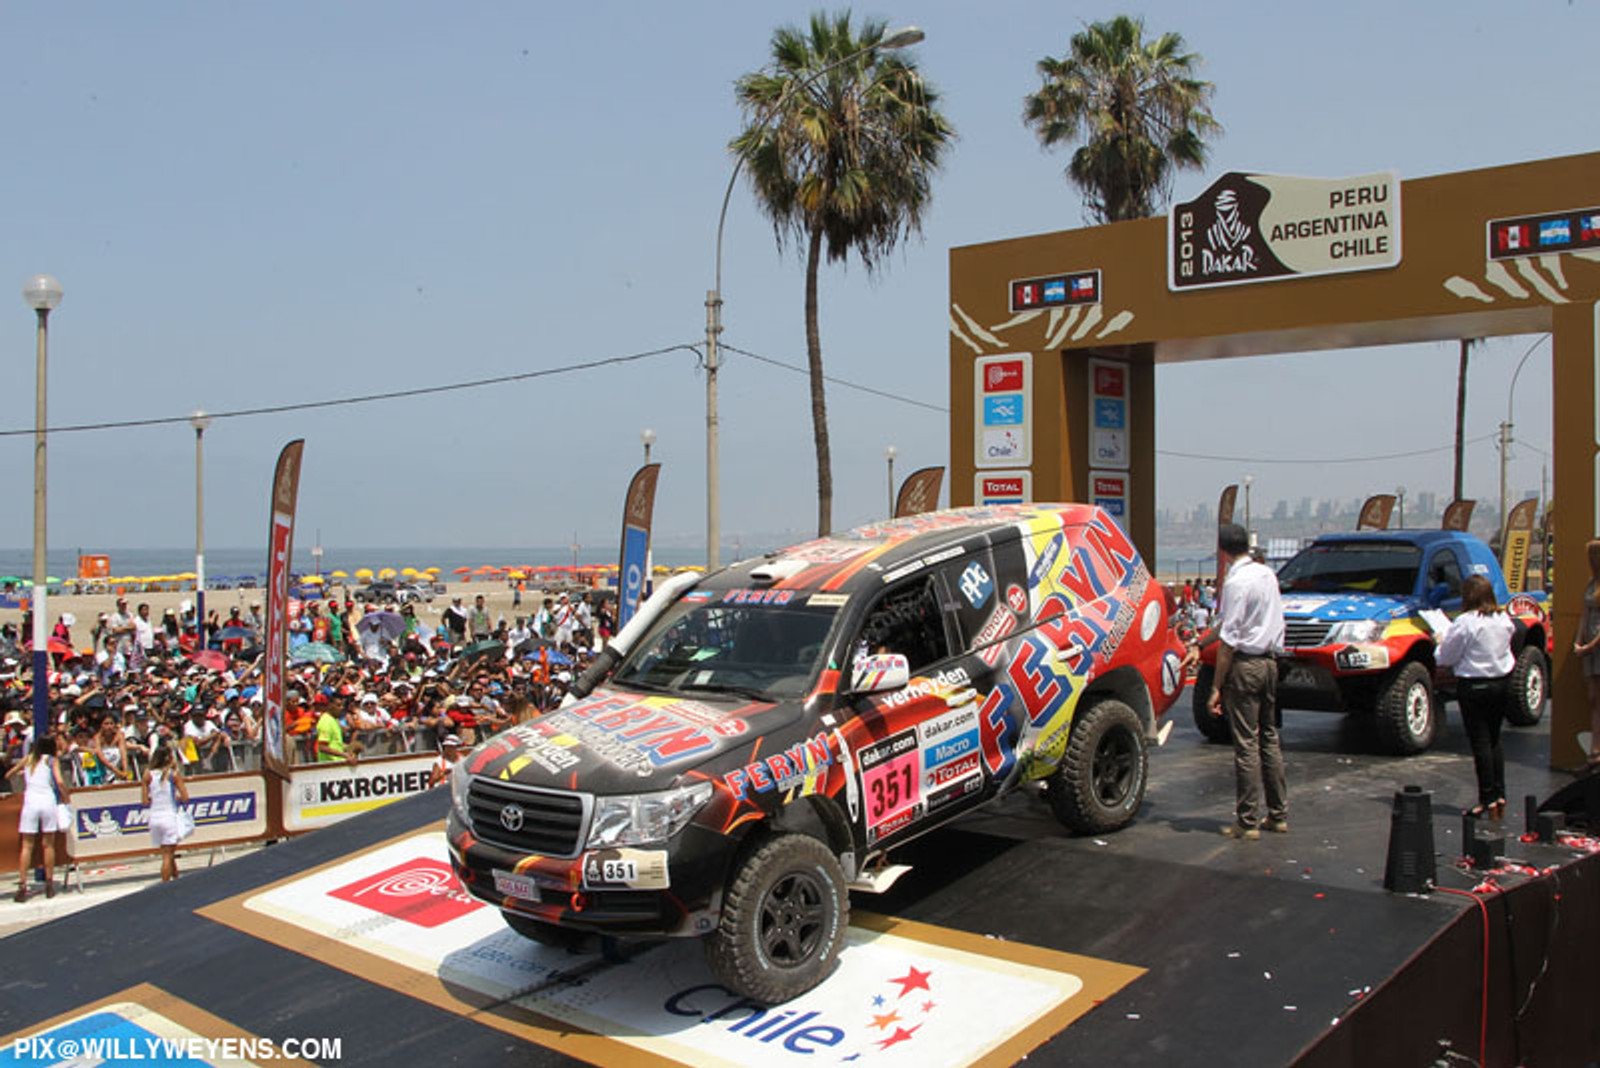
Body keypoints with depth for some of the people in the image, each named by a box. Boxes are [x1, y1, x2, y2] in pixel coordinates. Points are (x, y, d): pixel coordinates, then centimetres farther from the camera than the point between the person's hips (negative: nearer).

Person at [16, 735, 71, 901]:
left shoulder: (28, 759, 14)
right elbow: (59, 782, -6)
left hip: (30, 801, 2)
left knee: (27, 846, 3)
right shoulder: (52, 760, 4)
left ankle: (22, 885, -4)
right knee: (48, 845, 7)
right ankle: (49, 884, 10)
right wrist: (67, 798, 4)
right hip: (48, 800, -1)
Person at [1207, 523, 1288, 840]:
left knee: (1246, 743, -3)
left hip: (1245, 664, -8)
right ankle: (1278, 815, 22)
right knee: (1269, 738, 15)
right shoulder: (1267, 574, 10)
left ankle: (1248, 822, 3)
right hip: (1270, 661, 8)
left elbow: (1228, 641, -17)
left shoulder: (1237, 582, -15)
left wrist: (1216, 687, -13)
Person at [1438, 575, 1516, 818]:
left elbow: (1446, 657, -13)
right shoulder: (1504, 619, 3)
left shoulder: (1465, 622, -17)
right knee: (1494, 740, 16)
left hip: (1475, 686, -6)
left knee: (1481, 743, -1)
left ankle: (1489, 801, 1)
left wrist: (1440, 647, 9)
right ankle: (1500, 796, 18)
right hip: (1503, 682, 6)